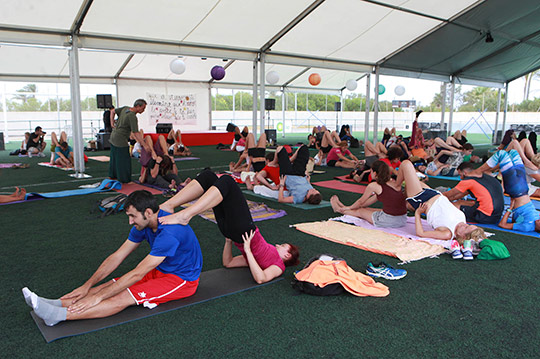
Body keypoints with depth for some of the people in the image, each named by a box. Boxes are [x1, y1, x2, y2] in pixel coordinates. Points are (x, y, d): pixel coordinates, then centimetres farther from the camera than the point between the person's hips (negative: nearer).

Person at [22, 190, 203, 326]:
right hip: (161, 270, 8)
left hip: (182, 279, -8)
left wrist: (98, 297, -25)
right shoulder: (143, 225, -4)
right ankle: (57, 304, -18)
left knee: (124, 297, -24)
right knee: (110, 285, -10)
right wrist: (87, 286, -5)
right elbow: (117, 257, 0)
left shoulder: (169, 232, -33)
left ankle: (59, 315, -31)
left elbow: (137, 274, -30)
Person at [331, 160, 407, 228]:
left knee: (360, 211, 19)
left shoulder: (373, 186, -8)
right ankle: (343, 208, 48)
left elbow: (361, 201, 8)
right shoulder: (394, 182, 13)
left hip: (389, 221, -7)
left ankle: (339, 209, 44)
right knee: (366, 209, 26)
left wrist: (349, 208, 28)